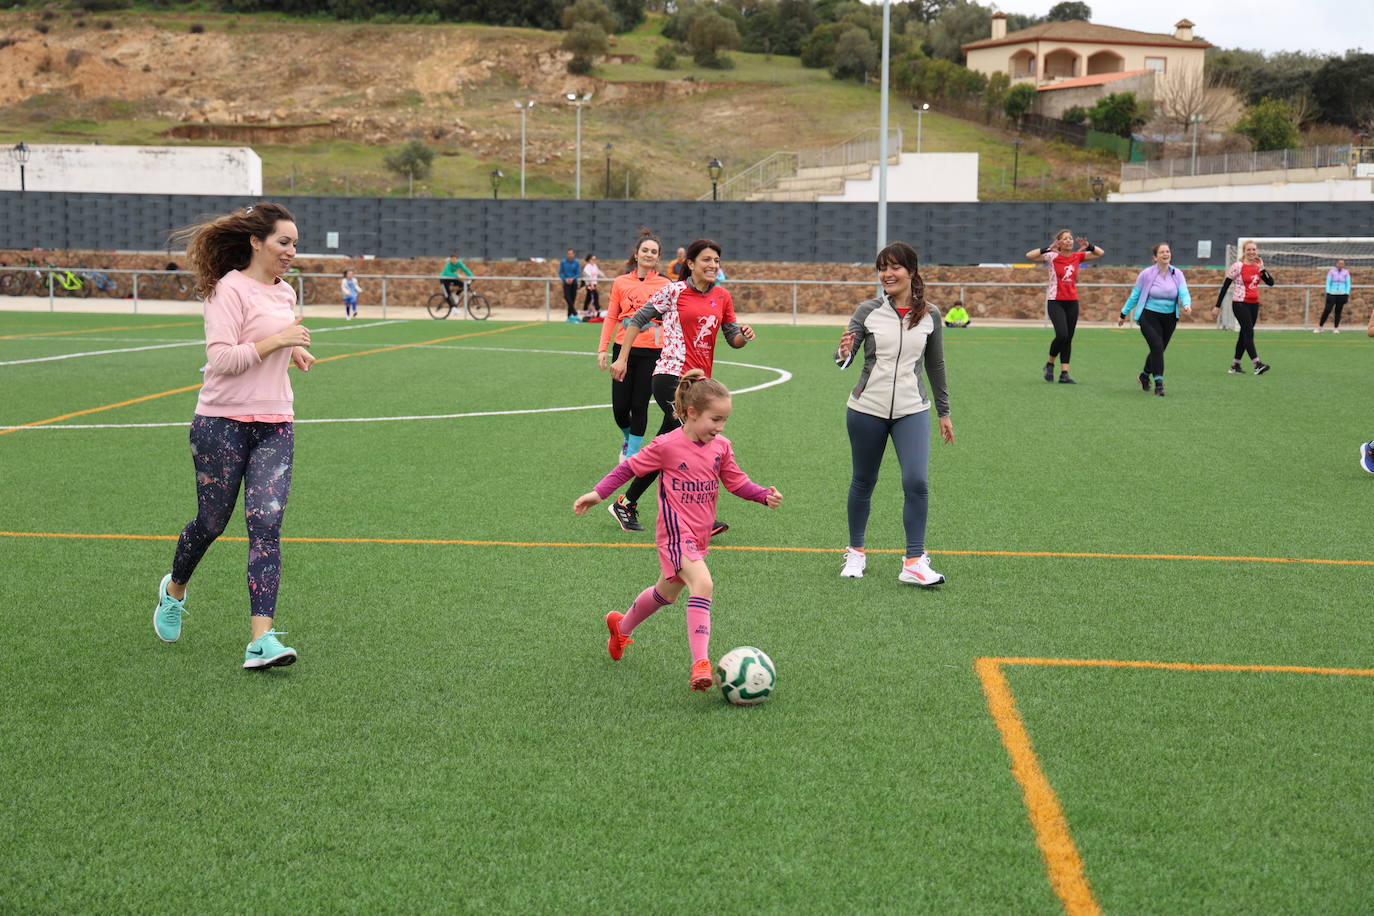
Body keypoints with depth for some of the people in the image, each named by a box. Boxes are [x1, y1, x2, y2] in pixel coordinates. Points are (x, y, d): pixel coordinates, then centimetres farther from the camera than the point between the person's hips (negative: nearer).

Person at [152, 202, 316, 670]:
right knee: (211, 523, 9)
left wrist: (292, 351, 12)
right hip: (222, 424, -5)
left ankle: (262, 640, -14)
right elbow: (221, 358, -19)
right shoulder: (230, 289, -11)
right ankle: (174, 590, 42)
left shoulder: (285, 292, 13)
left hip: (274, 426, 5)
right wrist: (275, 341, -23)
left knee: (266, 524, -9)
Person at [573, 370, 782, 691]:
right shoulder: (667, 446, -14)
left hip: (700, 535, 7)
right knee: (703, 584, -27)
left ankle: (621, 626, 49)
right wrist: (598, 493, -3)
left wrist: (764, 495, -6)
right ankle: (700, 664, -29)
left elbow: (736, 482, 10)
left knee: (667, 593, 22)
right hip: (676, 532, -7)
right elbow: (630, 467, -3)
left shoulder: (721, 447, 2)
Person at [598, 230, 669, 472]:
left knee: (639, 406, 0)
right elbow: (611, 317, 8)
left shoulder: (665, 285, 3)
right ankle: (627, 438, 32)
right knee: (620, 406, 0)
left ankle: (631, 455, 13)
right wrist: (603, 348, 2)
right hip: (623, 349, 1)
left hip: (652, 352, -1)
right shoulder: (621, 282, 5)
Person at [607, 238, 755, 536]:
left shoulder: (722, 297, 11)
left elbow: (732, 338, 15)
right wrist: (622, 358, 1)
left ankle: (626, 504, 24)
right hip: (670, 374, -6)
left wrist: (744, 335, -8)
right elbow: (638, 319, 3)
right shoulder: (674, 291, -4)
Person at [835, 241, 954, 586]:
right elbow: (844, 359, -6)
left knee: (916, 482, -13)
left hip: (912, 410, 0)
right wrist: (844, 353, -31)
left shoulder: (929, 315, 3)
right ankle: (856, 552, 28)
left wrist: (944, 412, 17)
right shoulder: (868, 311, -2)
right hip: (867, 409, 0)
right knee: (863, 482, 11)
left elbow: (936, 366, 13)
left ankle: (914, 563, -6)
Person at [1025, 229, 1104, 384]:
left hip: (1072, 301, 4)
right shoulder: (1053, 257, -6)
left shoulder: (1077, 257, 6)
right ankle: (1050, 364, 7)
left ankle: (1064, 373, 4)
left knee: (1068, 339, 2)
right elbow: (1029, 255, -16)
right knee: (1062, 335, -17)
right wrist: (1048, 249, -25)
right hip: (1055, 301, -4)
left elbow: (1100, 253, 10)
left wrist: (1088, 246, -8)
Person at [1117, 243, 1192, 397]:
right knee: (1157, 346, -19)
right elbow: (1134, 295, 2)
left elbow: (1184, 292, -11)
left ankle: (1144, 376, 38)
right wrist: (1124, 314, 6)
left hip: (1169, 318, 4)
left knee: (1158, 350, 12)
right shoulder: (1146, 274, -7)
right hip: (1149, 316, -4)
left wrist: (1186, 305, -33)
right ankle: (1158, 383, -16)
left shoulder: (1177, 274, 0)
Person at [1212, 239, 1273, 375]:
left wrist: (1262, 268, -7)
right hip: (1240, 303, -7)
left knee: (1244, 335, 9)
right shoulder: (1237, 266, -8)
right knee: (1249, 333, -16)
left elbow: (1270, 283, 3)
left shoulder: (1258, 266, 9)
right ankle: (1257, 364, -25)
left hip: (1254, 304, 7)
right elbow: (1225, 286, -6)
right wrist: (1217, 306, -7)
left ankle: (1235, 366, 16)